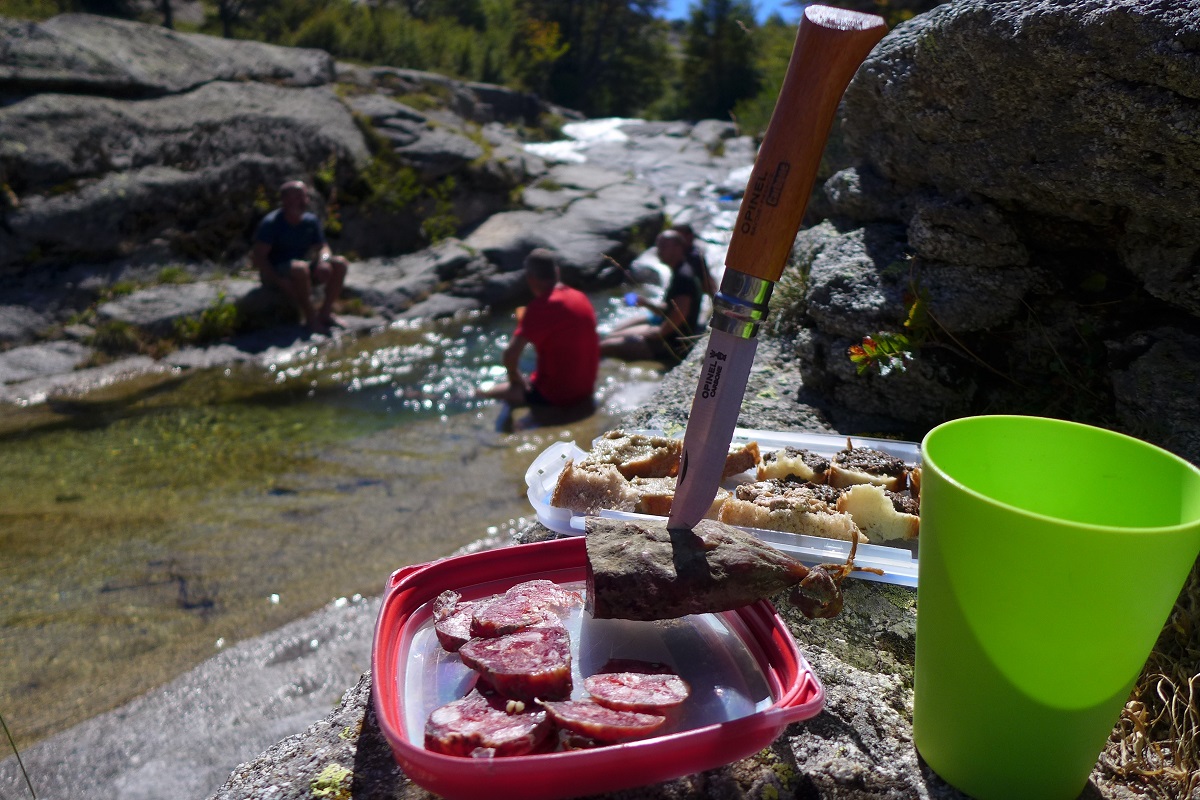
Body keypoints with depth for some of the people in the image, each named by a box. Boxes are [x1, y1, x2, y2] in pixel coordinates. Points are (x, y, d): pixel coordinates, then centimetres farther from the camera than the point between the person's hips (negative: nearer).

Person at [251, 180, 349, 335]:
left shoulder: (311, 221, 3)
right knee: (300, 268, -38)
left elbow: (322, 247, 9)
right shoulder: (271, 223, -15)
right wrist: (279, 281, -28)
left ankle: (325, 312, -10)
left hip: (301, 271, 6)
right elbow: (258, 256, -18)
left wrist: (323, 259, -18)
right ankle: (311, 318, -27)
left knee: (339, 264, -10)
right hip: (274, 273, -6)